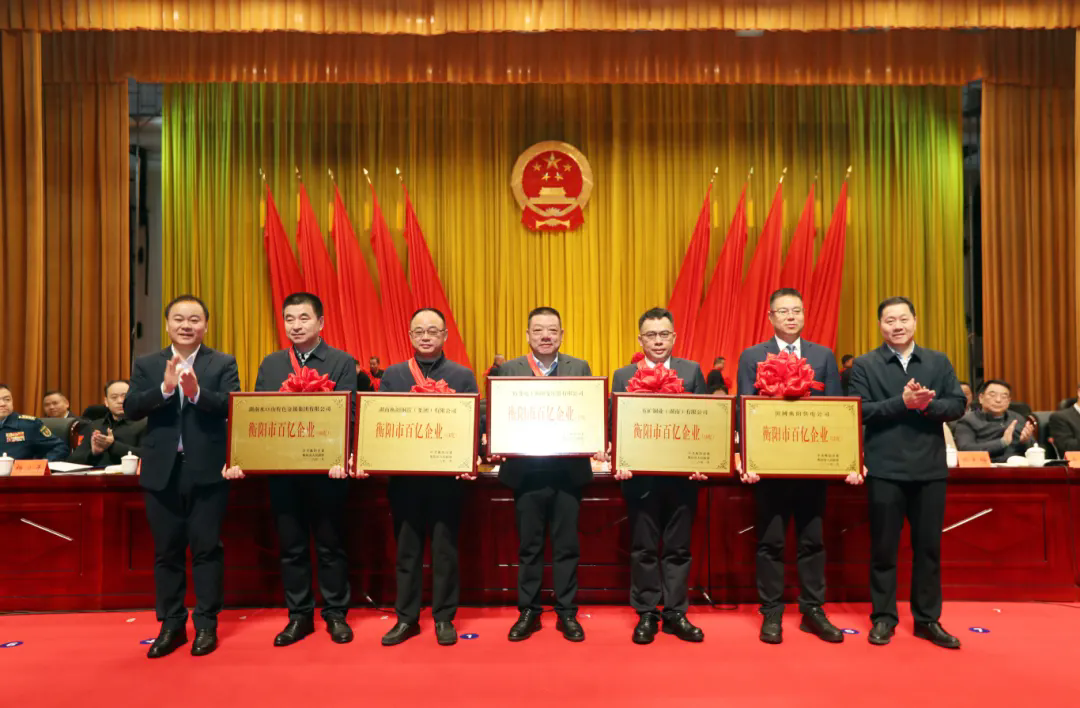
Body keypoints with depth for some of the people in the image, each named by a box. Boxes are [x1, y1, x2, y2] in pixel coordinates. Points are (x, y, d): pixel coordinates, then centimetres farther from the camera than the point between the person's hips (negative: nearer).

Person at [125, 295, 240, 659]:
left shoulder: (223, 364, 2)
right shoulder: (147, 365, 8)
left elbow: (234, 405, -12)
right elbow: (130, 409, -4)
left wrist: (196, 392, -28)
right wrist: (165, 388, -20)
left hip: (207, 470, -2)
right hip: (162, 471, 3)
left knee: (207, 548, 3)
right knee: (166, 551, 10)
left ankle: (206, 624, 14)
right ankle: (171, 624, 22)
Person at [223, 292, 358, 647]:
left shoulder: (342, 363, -2)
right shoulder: (270, 364, 10)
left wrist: (340, 458, -26)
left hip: (325, 469, -3)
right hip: (281, 469, 3)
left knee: (331, 545, 8)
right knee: (291, 547, 12)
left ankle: (335, 613, 22)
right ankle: (299, 615, 25)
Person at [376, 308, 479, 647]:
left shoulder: (463, 376, 4)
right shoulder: (392, 375, 8)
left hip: (447, 475, -1)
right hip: (404, 474, 2)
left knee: (445, 549, 7)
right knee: (406, 549, 10)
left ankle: (444, 617, 19)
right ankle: (406, 617, 22)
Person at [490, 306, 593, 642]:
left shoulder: (580, 368, 5)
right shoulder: (508, 369, 3)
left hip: (568, 469, 1)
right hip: (527, 469, 0)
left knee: (567, 545, 9)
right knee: (529, 546, 11)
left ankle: (567, 613, 22)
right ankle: (528, 612, 24)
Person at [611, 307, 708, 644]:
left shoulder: (692, 371, 5)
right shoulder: (623, 376, 5)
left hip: (682, 473, 0)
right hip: (641, 474, 0)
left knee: (678, 547, 9)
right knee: (643, 549, 8)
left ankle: (675, 614, 21)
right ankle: (646, 614, 20)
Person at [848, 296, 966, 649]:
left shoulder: (939, 361, 8)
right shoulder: (864, 365, -1)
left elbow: (957, 404, 1)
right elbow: (860, 411, -10)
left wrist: (927, 405, -18)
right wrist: (902, 402, -21)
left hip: (930, 468, 3)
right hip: (885, 469, -3)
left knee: (929, 546, 11)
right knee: (883, 547, 6)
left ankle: (927, 619, 24)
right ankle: (883, 617, 19)